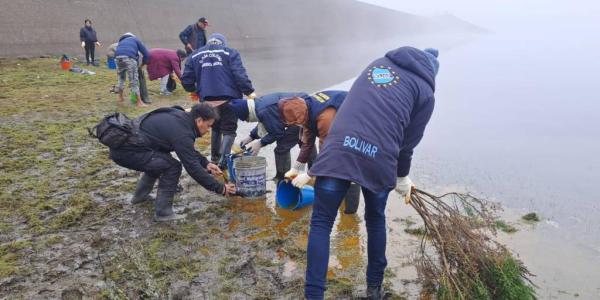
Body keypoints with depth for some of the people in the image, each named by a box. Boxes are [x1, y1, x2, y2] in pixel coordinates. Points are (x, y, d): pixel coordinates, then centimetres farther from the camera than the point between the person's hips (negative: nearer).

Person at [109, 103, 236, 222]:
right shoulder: (181, 133, -20)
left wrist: (206, 163, 14)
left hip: (123, 140, 10)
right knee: (173, 167, -12)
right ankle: (163, 212, -3)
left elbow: (189, 151, 22)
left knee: (158, 159, 29)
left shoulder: (180, 117, 7)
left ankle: (140, 196, 39)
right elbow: (193, 168, -18)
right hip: (126, 151, -10)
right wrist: (220, 188, -11)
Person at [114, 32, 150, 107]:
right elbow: (146, 54, 19)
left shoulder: (121, 41, 40)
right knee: (134, 81, 2)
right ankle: (139, 102, 4)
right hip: (129, 57, -4)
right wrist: (141, 65, 30)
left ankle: (120, 97, 38)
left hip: (118, 57, 4)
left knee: (121, 78, 26)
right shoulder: (135, 39, 29)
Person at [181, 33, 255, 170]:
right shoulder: (230, 53, 4)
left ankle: (214, 159, 26)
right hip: (229, 99, -3)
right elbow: (240, 75, -9)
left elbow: (186, 81, 10)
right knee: (229, 130, 5)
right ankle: (223, 161, -8)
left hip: (208, 101, 4)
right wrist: (250, 91, -7)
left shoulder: (194, 56, 13)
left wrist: (196, 90, 28)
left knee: (215, 129, 23)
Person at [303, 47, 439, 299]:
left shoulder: (378, 63, 25)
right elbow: (409, 141, 14)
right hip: (379, 160, 0)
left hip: (338, 151, 1)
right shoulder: (425, 91, 15)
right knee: (375, 221, 24)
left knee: (321, 223, 10)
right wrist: (402, 177, 30)